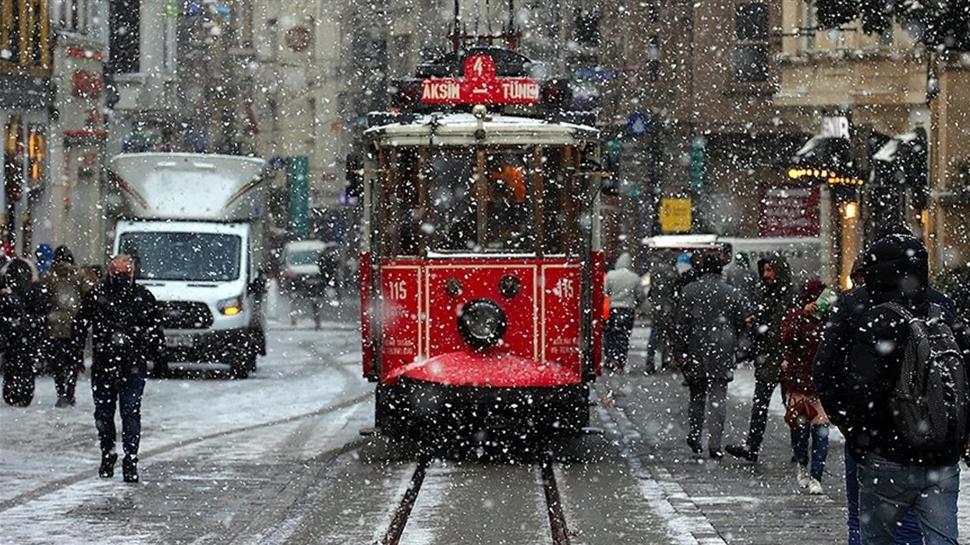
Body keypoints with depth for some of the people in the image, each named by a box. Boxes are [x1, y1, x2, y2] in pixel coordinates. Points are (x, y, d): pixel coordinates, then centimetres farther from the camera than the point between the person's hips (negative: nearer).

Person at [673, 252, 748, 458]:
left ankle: (694, 436, 18)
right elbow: (741, 323, 8)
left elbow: (681, 324, -5)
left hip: (696, 352, 0)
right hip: (722, 355, 0)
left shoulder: (689, 291, -3)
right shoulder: (731, 293, 2)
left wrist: (680, 352, -1)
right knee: (718, 398, 0)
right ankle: (714, 445, -8)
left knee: (697, 396, 16)